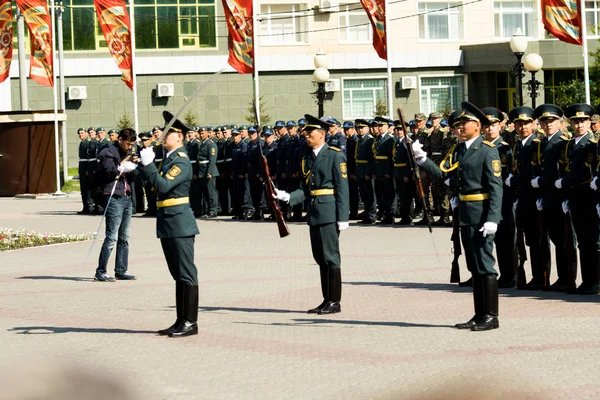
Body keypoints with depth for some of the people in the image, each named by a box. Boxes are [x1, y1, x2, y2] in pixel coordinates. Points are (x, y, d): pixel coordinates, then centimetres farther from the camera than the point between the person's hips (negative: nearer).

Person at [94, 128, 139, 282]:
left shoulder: (127, 154, 17)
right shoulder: (108, 153, -6)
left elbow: (131, 177, 16)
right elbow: (107, 174, -15)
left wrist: (133, 168, -3)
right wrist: (121, 167, -15)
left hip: (127, 197, 8)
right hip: (114, 198, -8)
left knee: (124, 238, 9)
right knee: (111, 237, -10)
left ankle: (121, 271, 15)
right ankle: (100, 272, -7)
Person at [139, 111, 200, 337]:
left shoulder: (181, 162, -14)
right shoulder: (168, 158, 15)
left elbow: (163, 185, -23)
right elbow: (155, 184, 17)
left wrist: (147, 164, -21)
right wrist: (143, 164, 8)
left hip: (180, 224, -10)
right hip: (167, 224, 10)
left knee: (186, 274, -5)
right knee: (178, 275, 12)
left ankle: (190, 323, -2)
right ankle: (181, 322, 17)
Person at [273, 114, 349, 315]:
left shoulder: (335, 155, -6)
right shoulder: (307, 158, 16)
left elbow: (342, 188, -10)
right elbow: (305, 189, 15)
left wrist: (343, 217, -15)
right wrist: (287, 196, -4)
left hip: (329, 212, -8)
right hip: (314, 212, 8)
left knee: (330, 257, -5)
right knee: (320, 258, 11)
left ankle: (334, 301, 0)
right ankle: (326, 300, 17)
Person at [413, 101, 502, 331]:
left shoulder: (488, 150, -11)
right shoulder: (460, 149, 14)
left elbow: (496, 187, -16)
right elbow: (443, 174, 12)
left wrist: (492, 218, -23)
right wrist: (422, 158, 1)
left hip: (481, 215, -9)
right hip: (465, 215, 9)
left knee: (484, 265, -5)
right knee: (474, 267, 12)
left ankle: (491, 316, 0)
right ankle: (479, 315, 18)